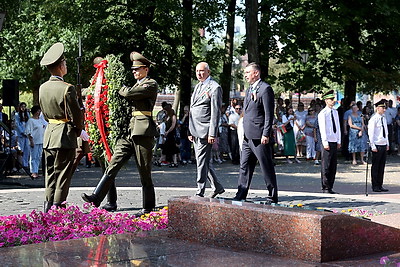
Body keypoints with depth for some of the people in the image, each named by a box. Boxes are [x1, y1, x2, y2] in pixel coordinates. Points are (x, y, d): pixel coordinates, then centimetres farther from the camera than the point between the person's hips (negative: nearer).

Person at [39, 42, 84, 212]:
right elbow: (76, 114, -11)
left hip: (49, 134, 7)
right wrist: (79, 131, 7)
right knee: (63, 174, -1)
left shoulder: (43, 88, 5)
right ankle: (58, 208, 0)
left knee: (50, 173, 14)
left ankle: (48, 206, 17)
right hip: (65, 135, -7)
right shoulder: (67, 88, -15)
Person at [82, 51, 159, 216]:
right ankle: (96, 198, -11)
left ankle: (148, 208, 8)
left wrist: (120, 89, 5)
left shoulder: (151, 85, -3)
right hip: (128, 131, 8)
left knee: (144, 172, -1)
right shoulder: (136, 86, 24)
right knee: (113, 165, -4)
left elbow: (129, 93, -13)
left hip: (143, 131, -8)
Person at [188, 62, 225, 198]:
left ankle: (200, 192, -3)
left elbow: (216, 112, -13)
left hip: (205, 131, -9)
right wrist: (190, 131, 18)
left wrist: (212, 134, -18)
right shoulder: (197, 87, 20)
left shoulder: (214, 88, -7)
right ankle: (217, 187, 23)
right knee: (203, 161, 12)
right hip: (196, 132, 9)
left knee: (202, 161, -7)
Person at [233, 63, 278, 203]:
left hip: (259, 137, -9)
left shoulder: (265, 89, -9)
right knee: (244, 167, 9)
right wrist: (245, 133, 18)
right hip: (248, 137, 9)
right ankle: (241, 196, 14)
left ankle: (273, 197, 5)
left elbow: (269, 114, -15)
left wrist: (266, 134, -19)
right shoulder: (249, 90, 19)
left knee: (267, 168, -2)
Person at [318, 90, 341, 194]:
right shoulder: (323, 113, -7)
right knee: (326, 166, -4)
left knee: (333, 166, 8)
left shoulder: (335, 112, 14)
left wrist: (339, 141, 12)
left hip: (335, 142, 7)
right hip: (327, 142, -7)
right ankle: (325, 187, 1)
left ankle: (330, 187, 14)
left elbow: (338, 127, 17)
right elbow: (323, 129, -11)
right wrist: (325, 143, -15)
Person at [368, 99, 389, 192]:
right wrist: (373, 146, -15)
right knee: (375, 166, -1)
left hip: (384, 145, 7)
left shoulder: (384, 118, 12)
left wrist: (387, 144, 17)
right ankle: (375, 186, 6)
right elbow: (371, 133, -12)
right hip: (377, 145, -7)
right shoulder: (373, 119, -10)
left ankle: (380, 185, 15)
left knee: (382, 166, 9)